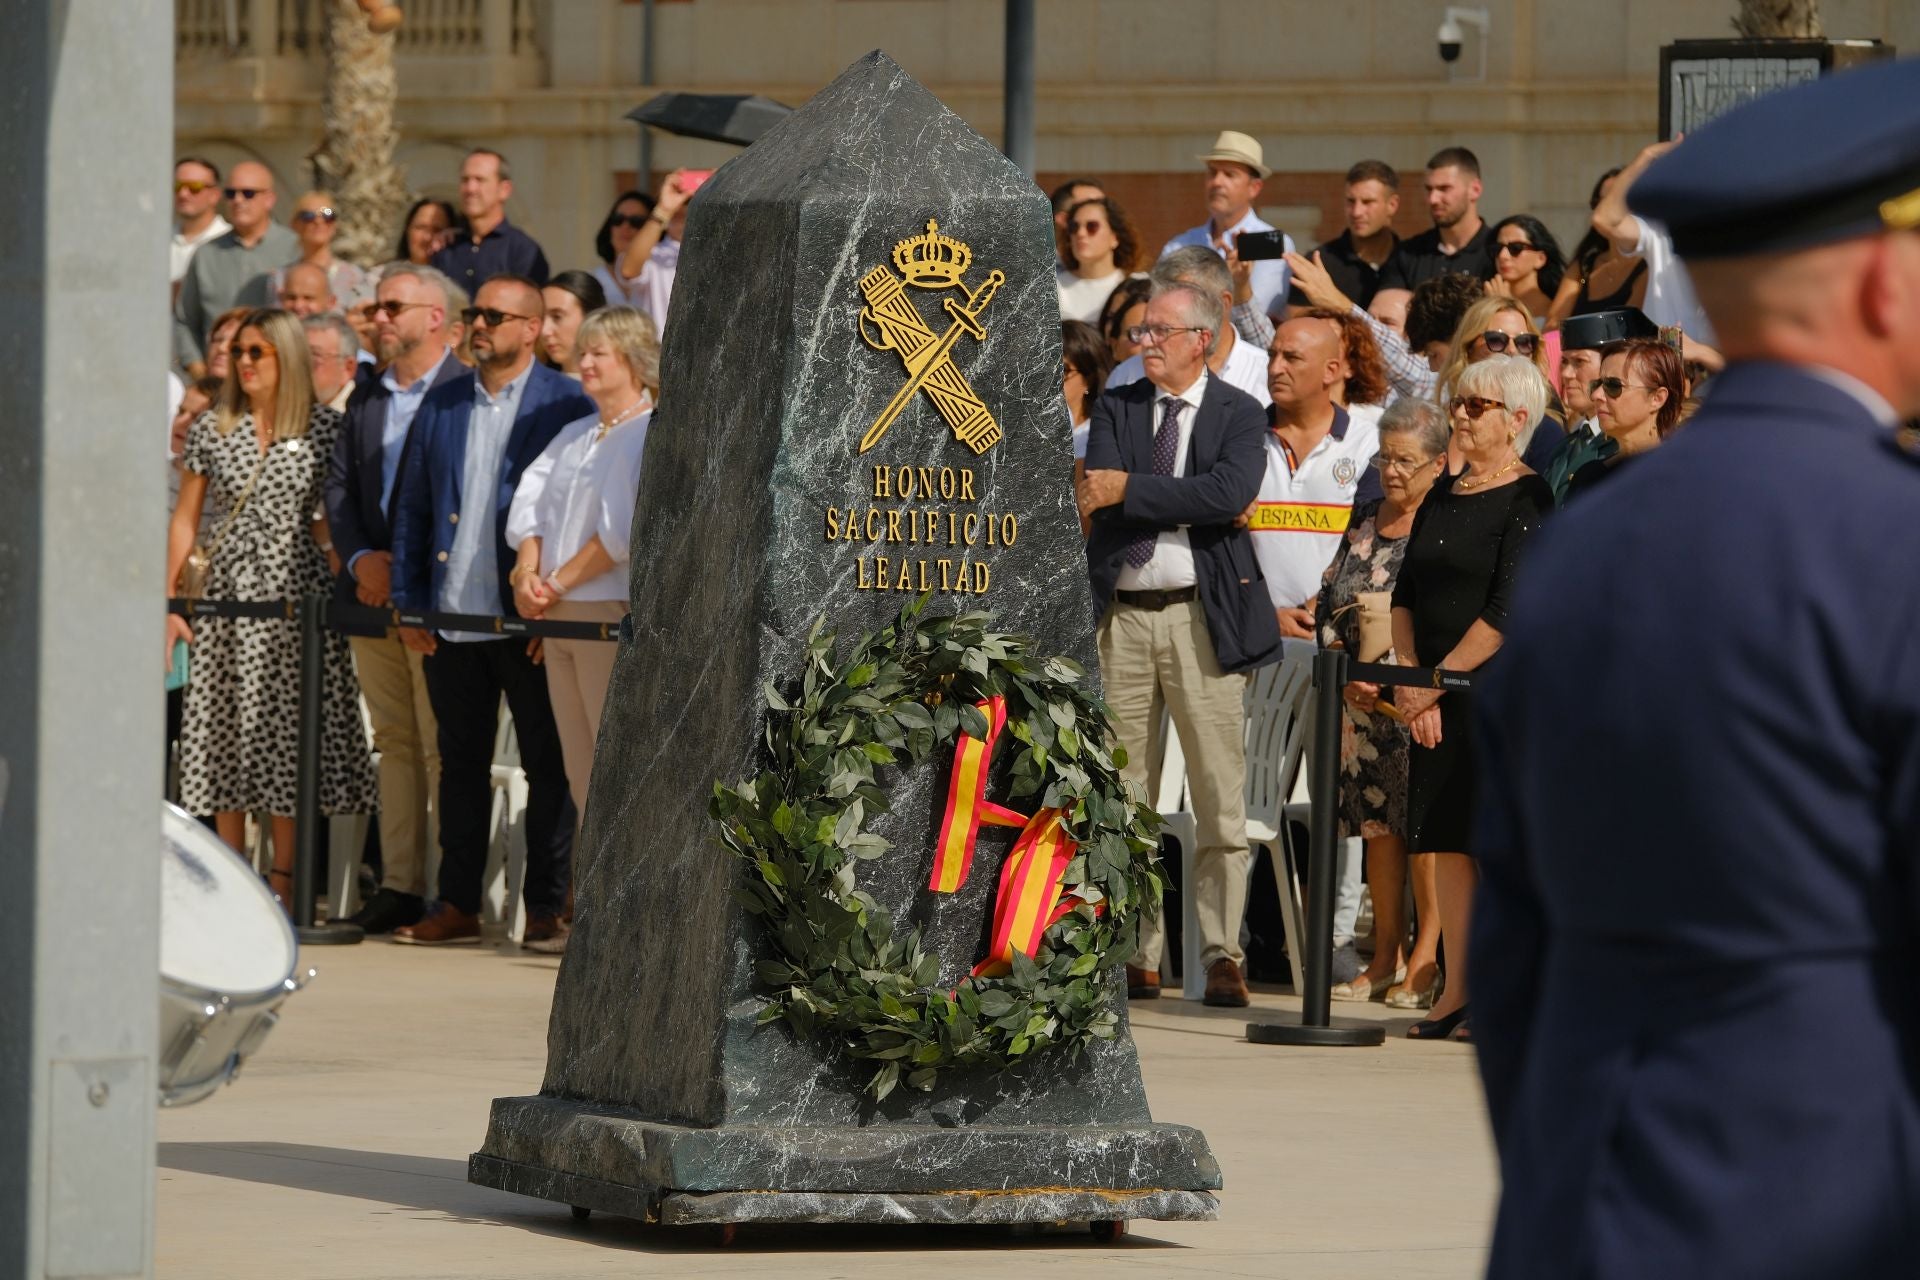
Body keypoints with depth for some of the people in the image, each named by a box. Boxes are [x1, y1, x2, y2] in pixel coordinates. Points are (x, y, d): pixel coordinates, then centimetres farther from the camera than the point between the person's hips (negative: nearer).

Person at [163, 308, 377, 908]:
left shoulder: (325, 427, 1)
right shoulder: (212, 430, 7)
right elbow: (184, 519, 9)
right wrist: (171, 601, 4)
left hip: (295, 591, -2)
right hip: (227, 595, 2)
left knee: (288, 730, -3)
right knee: (226, 731, 2)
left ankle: (285, 882, 2)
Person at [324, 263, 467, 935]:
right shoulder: (366, 399, 16)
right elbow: (340, 488, 14)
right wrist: (361, 559, -4)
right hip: (372, 599, 7)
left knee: (444, 749, -6)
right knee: (395, 746, 9)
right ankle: (399, 886, 11)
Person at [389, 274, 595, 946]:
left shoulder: (568, 406, -3)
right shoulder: (441, 404, 11)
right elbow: (411, 507, 13)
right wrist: (409, 604, 5)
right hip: (452, 618, 5)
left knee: (548, 766, 2)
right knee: (461, 763, 9)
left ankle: (546, 909, 8)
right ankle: (458, 906, 14)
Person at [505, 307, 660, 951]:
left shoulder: (652, 434, -6)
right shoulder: (573, 436, 20)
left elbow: (625, 530, -15)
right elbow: (529, 503, 11)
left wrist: (560, 583, -11)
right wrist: (528, 573, -6)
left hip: (617, 616, -8)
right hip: (561, 621, 8)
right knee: (583, 778, 7)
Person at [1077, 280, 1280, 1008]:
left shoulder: (1239, 415, 3)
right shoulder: (1116, 408, 11)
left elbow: (1232, 494, -15)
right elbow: (1099, 494, -4)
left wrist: (1130, 490, -14)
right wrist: (1183, 503, -16)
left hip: (1202, 618, -3)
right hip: (1122, 615, 3)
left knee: (1219, 798, -3)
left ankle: (1222, 955, 2)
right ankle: (1136, 956, 9)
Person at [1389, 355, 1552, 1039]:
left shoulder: (1529, 500, -8)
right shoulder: (1443, 495, 15)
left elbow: (1508, 610, -15)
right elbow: (1406, 592, 11)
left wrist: (1436, 681, -12)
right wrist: (1410, 680, -4)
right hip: (1434, 698, 7)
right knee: (1446, 840, 6)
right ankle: (1456, 989, 10)